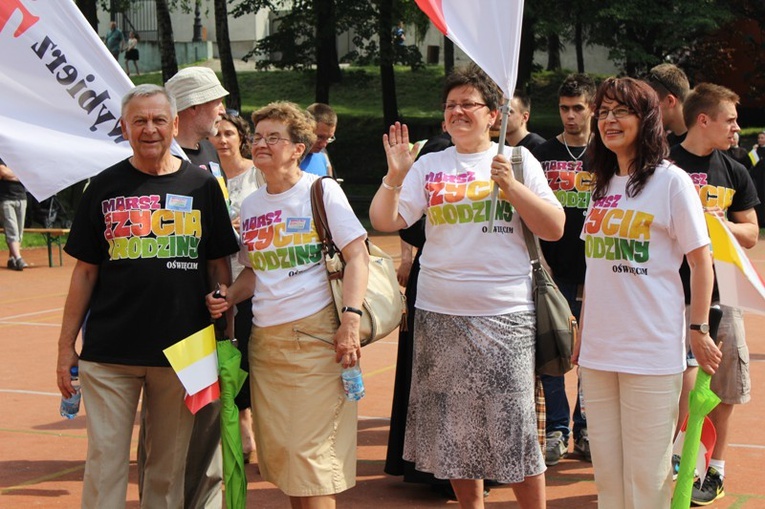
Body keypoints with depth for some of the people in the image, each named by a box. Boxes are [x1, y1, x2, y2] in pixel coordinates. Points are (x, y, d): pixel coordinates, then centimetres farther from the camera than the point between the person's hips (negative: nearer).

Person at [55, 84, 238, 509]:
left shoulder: (201, 186, 6)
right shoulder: (105, 187, 5)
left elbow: (219, 267, 10)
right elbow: (85, 271, 7)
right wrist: (66, 345, 4)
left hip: (181, 347, 1)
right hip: (109, 350, 0)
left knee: (169, 465, 8)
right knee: (105, 461, 0)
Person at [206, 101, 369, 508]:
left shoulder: (322, 191, -2)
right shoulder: (250, 205, 14)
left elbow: (357, 256, -8)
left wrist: (350, 319, -19)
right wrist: (229, 297, 2)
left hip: (314, 335, -6)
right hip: (263, 338, 6)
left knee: (312, 457, -7)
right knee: (279, 454, 9)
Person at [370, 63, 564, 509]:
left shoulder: (519, 161, 4)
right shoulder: (429, 166, 8)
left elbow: (554, 229, -3)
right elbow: (384, 222, 1)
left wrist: (509, 184, -13)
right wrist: (395, 177, -15)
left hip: (505, 316, -2)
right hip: (440, 316, 3)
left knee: (515, 429, -2)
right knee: (455, 427, 10)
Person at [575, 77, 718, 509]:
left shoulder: (671, 181, -6)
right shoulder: (603, 184, 13)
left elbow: (701, 260, -5)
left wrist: (699, 331, -7)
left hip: (653, 351, -6)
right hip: (599, 349, 6)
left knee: (646, 472, 0)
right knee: (606, 468, 11)